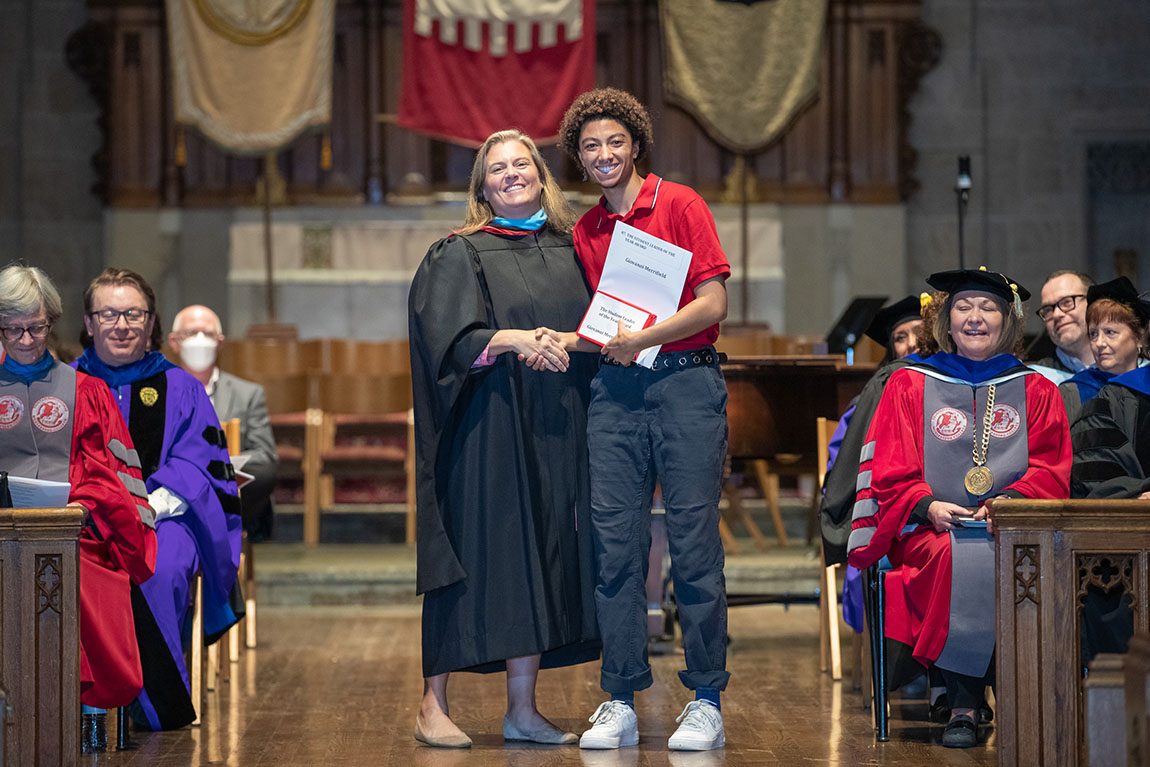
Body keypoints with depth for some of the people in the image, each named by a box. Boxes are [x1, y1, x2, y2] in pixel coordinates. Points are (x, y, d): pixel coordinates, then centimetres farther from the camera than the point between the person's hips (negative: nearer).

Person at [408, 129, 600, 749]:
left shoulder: (570, 251, 14)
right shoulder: (460, 256, 1)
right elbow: (450, 338, -10)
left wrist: (570, 344, -4)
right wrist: (514, 339, -24)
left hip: (556, 430, 4)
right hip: (488, 425, -4)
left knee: (542, 560, 3)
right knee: (481, 556, -6)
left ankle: (522, 709, 8)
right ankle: (433, 704, 1)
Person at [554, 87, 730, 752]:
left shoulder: (678, 205, 0)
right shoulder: (586, 232, 16)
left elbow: (714, 303, -7)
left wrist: (642, 340, -12)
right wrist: (562, 341, 2)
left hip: (685, 381, -5)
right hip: (615, 392, 5)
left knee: (695, 545, -4)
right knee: (616, 548, 1)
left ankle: (707, 704, 3)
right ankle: (620, 703, 6)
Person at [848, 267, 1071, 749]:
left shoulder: (1036, 392, 19)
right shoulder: (909, 387, 17)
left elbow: (1051, 473, 9)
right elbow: (890, 474, 9)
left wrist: (1011, 501, -12)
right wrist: (928, 506, -12)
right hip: (930, 529, -1)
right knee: (965, 558, -36)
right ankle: (963, 702, -32)